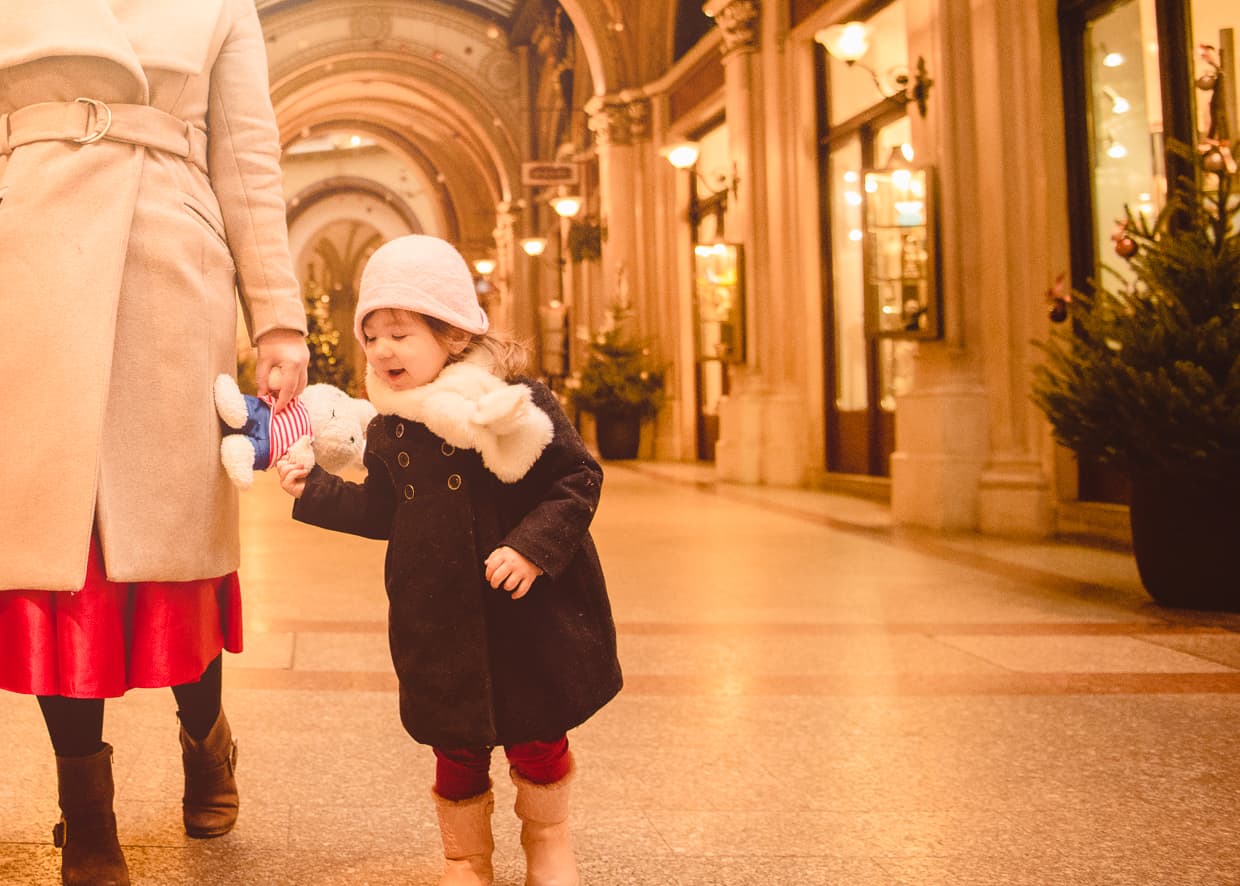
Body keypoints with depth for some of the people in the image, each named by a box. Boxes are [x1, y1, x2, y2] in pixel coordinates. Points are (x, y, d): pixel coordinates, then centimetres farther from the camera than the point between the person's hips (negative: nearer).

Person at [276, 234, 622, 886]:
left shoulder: (516, 404, -12)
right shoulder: (389, 427, 4)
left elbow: (578, 480, -11)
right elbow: (381, 509, 15)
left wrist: (533, 546, -21)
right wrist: (312, 491, 8)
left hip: (526, 612, -3)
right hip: (439, 618, 3)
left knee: (538, 734, 10)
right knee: (456, 744, 10)